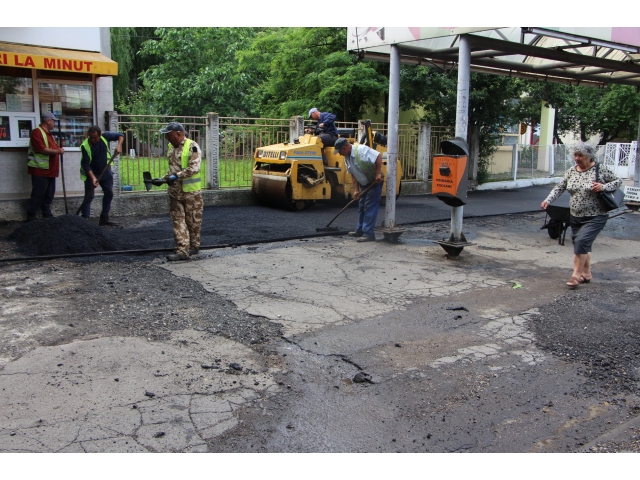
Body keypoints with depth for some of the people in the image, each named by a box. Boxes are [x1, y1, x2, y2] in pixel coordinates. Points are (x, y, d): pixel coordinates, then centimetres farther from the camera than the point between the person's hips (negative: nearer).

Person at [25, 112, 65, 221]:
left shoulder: (48, 133, 19)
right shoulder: (37, 132, -12)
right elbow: (41, 149, -22)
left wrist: (58, 149, 9)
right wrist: (57, 151, -16)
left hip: (50, 170, 9)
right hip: (40, 170, -9)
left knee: (49, 195, 13)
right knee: (38, 196, -7)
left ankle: (47, 216, 21)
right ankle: (31, 218, -1)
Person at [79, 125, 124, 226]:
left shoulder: (105, 136, -17)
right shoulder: (85, 146, -26)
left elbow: (120, 135, -3)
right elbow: (85, 164, -25)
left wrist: (119, 145, -22)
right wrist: (93, 178, -33)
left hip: (105, 171, 5)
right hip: (91, 173, -5)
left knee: (109, 194, 9)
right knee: (89, 196, -11)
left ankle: (104, 219, 19)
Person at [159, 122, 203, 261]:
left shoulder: (192, 146, -11)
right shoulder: (172, 148, 13)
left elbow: (194, 168, -20)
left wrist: (177, 176, -24)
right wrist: (163, 179, 10)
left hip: (191, 192, -7)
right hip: (175, 192, 7)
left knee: (193, 221, 6)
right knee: (178, 221, 2)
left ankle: (194, 247, 20)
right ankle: (182, 250, 3)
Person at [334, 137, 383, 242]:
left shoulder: (361, 150, -25)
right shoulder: (347, 157, 2)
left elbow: (379, 156, -29)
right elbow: (353, 174, 7)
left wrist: (378, 173, -30)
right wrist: (356, 190, 0)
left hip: (375, 182, -9)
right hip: (364, 184, 9)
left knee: (370, 208, -11)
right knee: (361, 207, 16)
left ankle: (368, 234, -9)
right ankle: (360, 230, 28)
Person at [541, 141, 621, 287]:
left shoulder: (600, 170, -8)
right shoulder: (571, 171, 5)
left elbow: (618, 181, 0)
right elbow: (559, 187, 7)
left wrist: (604, 187, -18)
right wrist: (548, 200, -8)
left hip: (595, 217, -5)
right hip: (575, 217, 6)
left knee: (581, 241, -19)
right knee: (583, 246, 13)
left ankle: (577, 274, -9)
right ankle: (586, 274, 28)